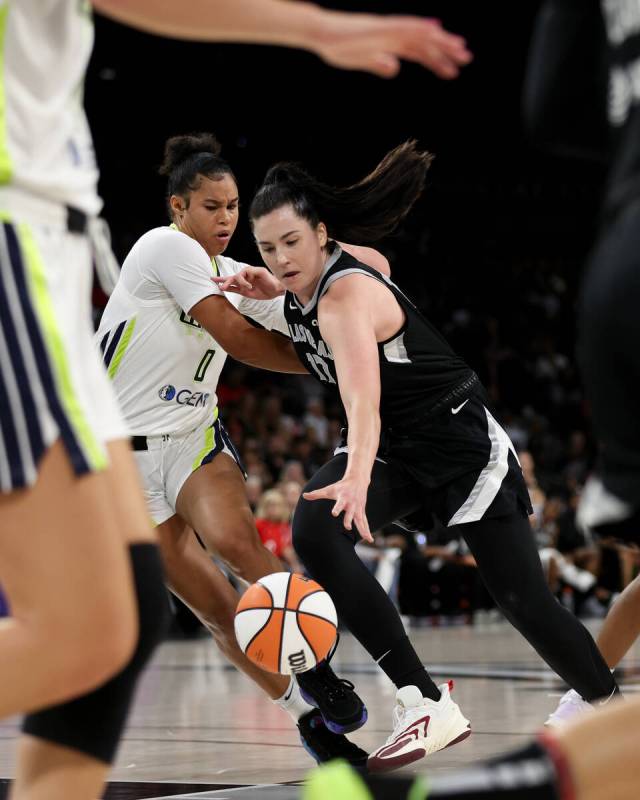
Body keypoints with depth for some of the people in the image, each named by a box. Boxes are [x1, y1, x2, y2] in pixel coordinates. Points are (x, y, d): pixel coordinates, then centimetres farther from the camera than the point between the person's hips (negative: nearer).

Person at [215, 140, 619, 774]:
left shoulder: (347, 297, -29)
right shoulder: (307, 283, -6)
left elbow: (364, 404, -45)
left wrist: (355, 480, -64)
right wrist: (272, 291, 1)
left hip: (461, 442, -7)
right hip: (390, 448, 7)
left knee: (524, 602, -4)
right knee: (313, 531, -23)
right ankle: (425, 704, -23)